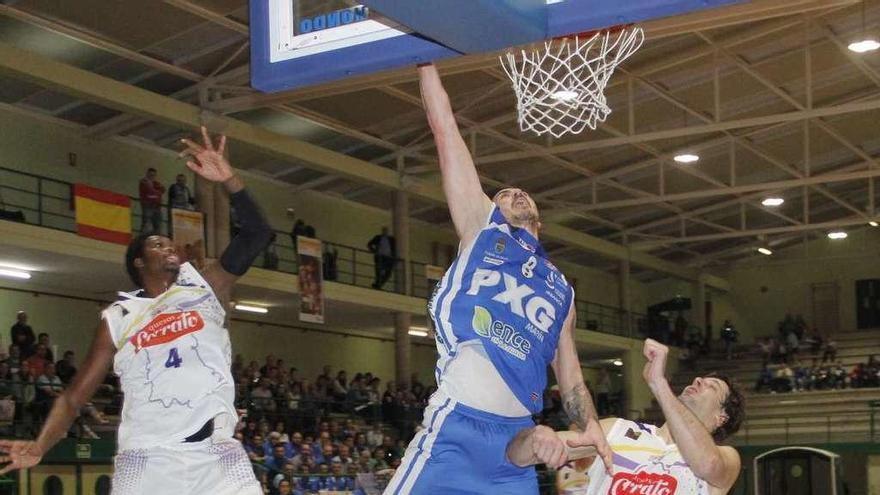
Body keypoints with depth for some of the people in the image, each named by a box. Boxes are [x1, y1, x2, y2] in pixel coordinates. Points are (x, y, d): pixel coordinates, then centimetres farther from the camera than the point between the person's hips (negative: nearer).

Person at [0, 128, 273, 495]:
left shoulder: (205, 286, 12)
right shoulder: (117, 319, 11)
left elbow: (256, 235, 2)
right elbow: (74, 395, 10)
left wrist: (229, 180, -12)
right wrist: (40, 446, -7)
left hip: (216, 454, 0)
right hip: (147, 461, 0)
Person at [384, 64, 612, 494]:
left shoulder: (560, 289, 24)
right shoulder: (481, 227, 14)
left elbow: (569, 375, 24)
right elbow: (445, 132, 11)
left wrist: (590, 425, 6)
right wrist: (425, 58, 11)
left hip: (517, 440, 5)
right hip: (456, 430, -4)